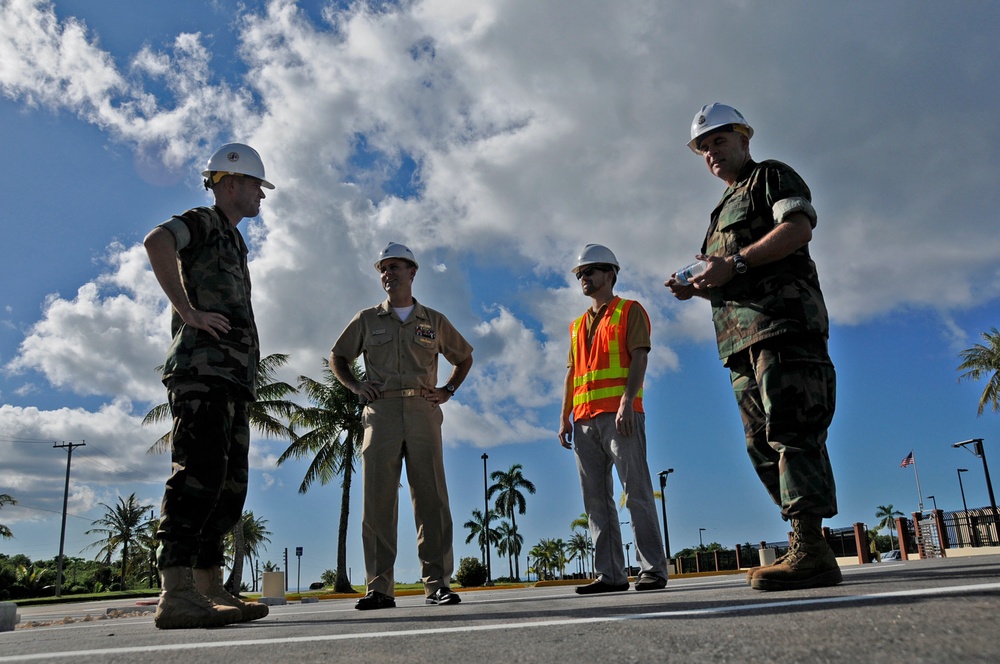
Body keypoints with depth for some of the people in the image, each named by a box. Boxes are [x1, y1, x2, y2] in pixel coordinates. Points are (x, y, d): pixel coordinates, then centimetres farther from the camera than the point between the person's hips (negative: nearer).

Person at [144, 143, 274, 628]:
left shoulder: (233, 243, 31)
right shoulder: (203, 223, 4)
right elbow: (157, 242, -19)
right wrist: (188, 311, -19)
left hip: (230, 379, 10)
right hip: (203, 369, -10)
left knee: (227, 485, 5)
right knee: (200, 473, -19)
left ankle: (210, 591, 7)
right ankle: (176, 595, -22)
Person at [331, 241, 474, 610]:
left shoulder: (434, 321, 15)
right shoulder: (367, 320, 15)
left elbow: (464, 357, 26)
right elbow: (337, 357, 23)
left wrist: (448, 390, 11)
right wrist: (357, 387, 6)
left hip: (423, 413, 0)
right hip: (381, 413, 0)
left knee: (431, 499, -5)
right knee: (377, 500, -4)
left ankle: (438, 584, -1)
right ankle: (379, 588, 0)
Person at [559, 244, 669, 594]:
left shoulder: (630, 312, 7)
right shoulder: (577, 325, 25)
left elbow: (639, 358, -5)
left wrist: (627, 401, -18)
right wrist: (565, 417, 13)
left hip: (618, 414, -6)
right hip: (585, 420, 6)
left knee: (636, 491, -8)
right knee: (596, 499, 2)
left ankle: (653, 568, -4)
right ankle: (610, 574, 5)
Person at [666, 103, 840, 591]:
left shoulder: (770, 177, 10)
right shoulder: (723, 211, 33)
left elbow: (798, 227, -9)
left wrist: (735, 263, -16)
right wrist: (695, 289, 11)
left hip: (783, 318, -9)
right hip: (743, 334, 9)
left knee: (789, 427, -19)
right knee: (762, 441, 2)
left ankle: (810, 548, -22)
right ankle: (808, 550, 4)